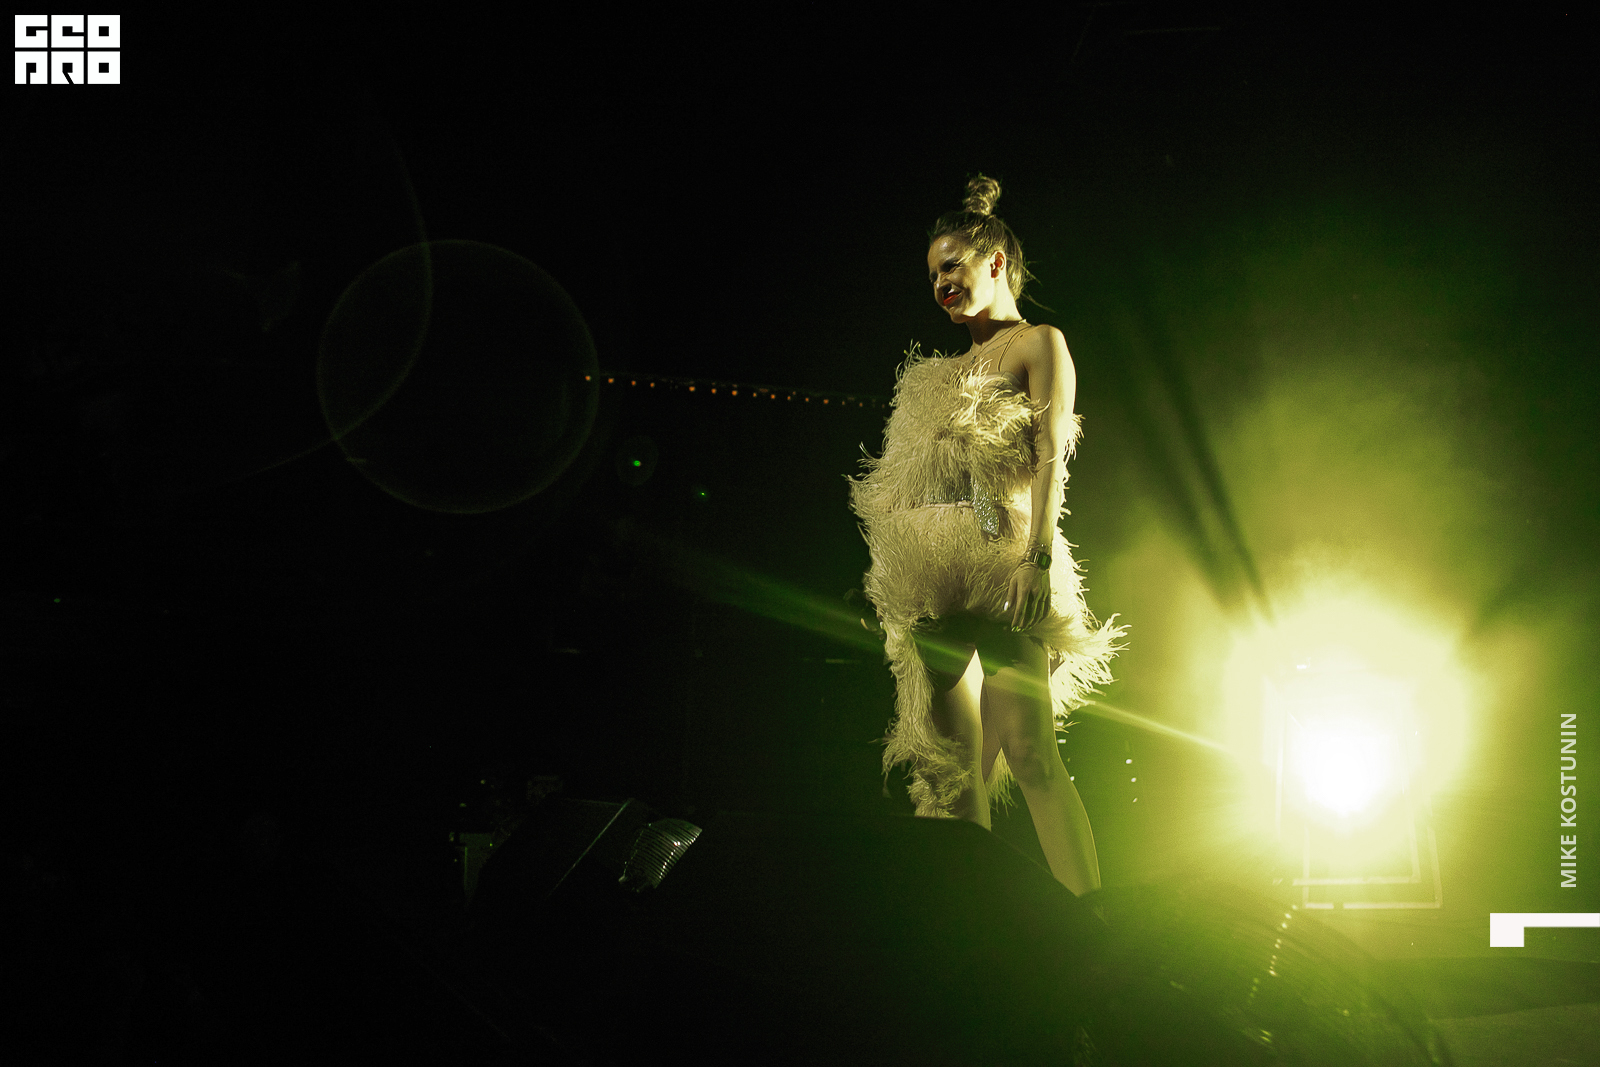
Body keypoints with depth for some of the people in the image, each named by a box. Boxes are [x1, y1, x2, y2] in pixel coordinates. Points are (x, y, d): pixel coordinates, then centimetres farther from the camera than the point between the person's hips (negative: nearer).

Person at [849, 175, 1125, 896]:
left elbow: (1051, 458, -8)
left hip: (1001, 561, -7)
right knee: (955, 766, 3)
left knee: (1028, 752, -17)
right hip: (939, 575, 7)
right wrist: (900, 575, 14)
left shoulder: (1038, 345, 5)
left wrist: (1038, 555, -21)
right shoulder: (953, 368, 25)